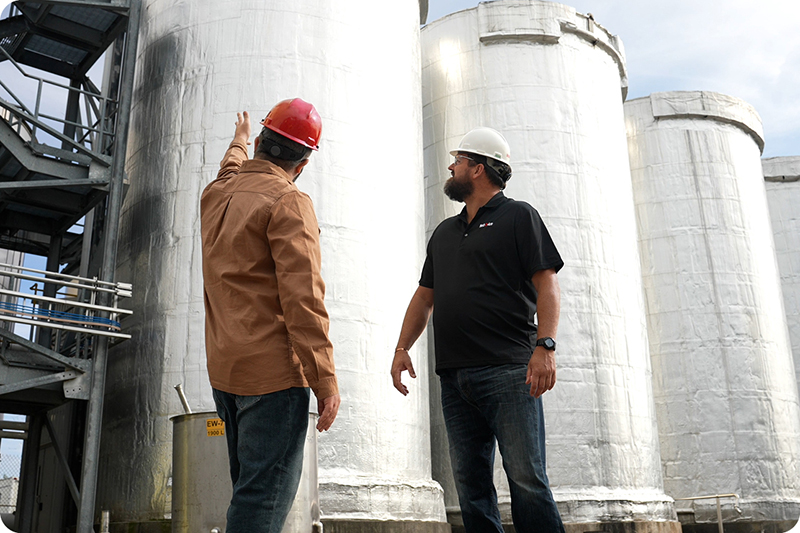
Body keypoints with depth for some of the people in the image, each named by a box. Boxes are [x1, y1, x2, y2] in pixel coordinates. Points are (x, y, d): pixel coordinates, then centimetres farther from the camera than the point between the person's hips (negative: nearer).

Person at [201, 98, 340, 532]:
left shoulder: (216, 194, 13)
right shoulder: (288, 202, -11)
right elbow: (302, 297, -19)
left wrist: (239, 142, 61)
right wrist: (325, 379, -18)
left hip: (224, 368, 8)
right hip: (273, 370, -8)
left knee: (250, 488, 17)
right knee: (265, 496, -7)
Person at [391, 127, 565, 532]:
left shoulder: (517, 216, 6)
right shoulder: (444, 232, 24)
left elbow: (547, 285, -4)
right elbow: (424, 297, 24)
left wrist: (545, 346, -17)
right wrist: (402, 348, 11)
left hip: (509, 372, -6)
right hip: (454, 377, 6)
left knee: (526, 477, -7)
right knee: (470, 484, 6)